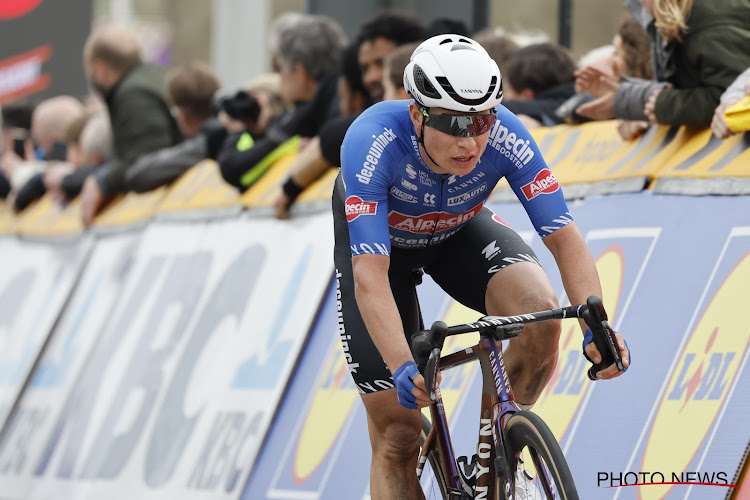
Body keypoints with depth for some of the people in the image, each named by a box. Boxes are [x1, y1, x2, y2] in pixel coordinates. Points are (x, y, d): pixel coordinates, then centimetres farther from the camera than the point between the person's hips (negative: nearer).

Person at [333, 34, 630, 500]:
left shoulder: (506, 137, -32)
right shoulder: (373, 142, -40)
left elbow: (564, 237, -31)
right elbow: (370, 276, -44)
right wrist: (404, 369, -58)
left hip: (459, 229, 2)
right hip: (379, 241, -2)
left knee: (541, 312, -29)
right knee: (398, 437, -9)